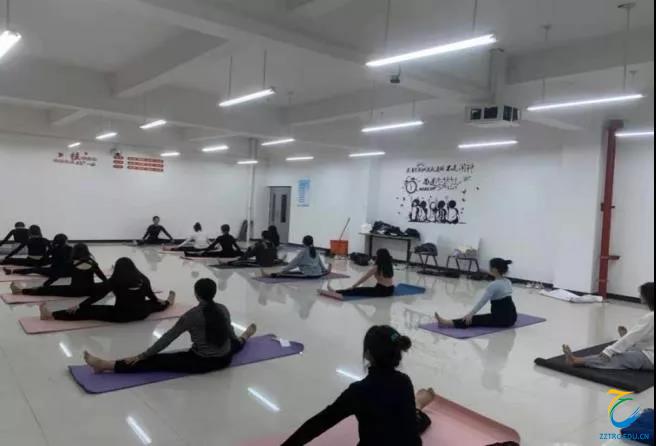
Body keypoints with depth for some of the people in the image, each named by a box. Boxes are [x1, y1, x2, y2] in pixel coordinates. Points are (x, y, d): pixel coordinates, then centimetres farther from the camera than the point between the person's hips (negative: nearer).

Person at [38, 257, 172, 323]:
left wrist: (78, 307, 6)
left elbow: (97, 296, -2)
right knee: (152, 304, 35)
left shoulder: (115, 280, -3)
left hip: (119, 315, -4)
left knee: (89, 311, -4)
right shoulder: (143, 279, 6)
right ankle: (167, 303, 63)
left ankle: (51, 315, -11)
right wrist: (160, 301, 42)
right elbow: (151, 296, 21)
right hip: (141, 313, 4)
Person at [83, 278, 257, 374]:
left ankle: (105, 365, -15)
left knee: (156, 361, -10)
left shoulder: (192, 315, -12)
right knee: (234, 344, 40)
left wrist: (142, 356, -2)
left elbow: (168, 338, -9)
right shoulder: (223, 310, 2)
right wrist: (242, 338, 43)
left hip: (201, 363, -5)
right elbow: (230, 334, 19)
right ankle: (245, 337, 75)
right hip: (224, 360, 6)